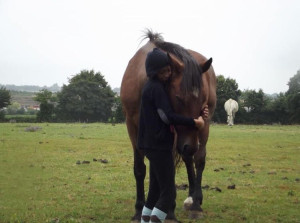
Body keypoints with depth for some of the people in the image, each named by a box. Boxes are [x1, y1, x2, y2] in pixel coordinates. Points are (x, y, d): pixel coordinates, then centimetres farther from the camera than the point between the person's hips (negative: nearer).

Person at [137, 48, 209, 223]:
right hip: (159, 145, -10)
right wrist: (195, 122, -15)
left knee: (156, 190, 14)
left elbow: (172, 110, 19)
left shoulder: (155, 87, 15)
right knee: (168, 192, -7)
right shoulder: (156, 88, -14)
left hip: (153, 145, 10)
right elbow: (168, 117, -20)